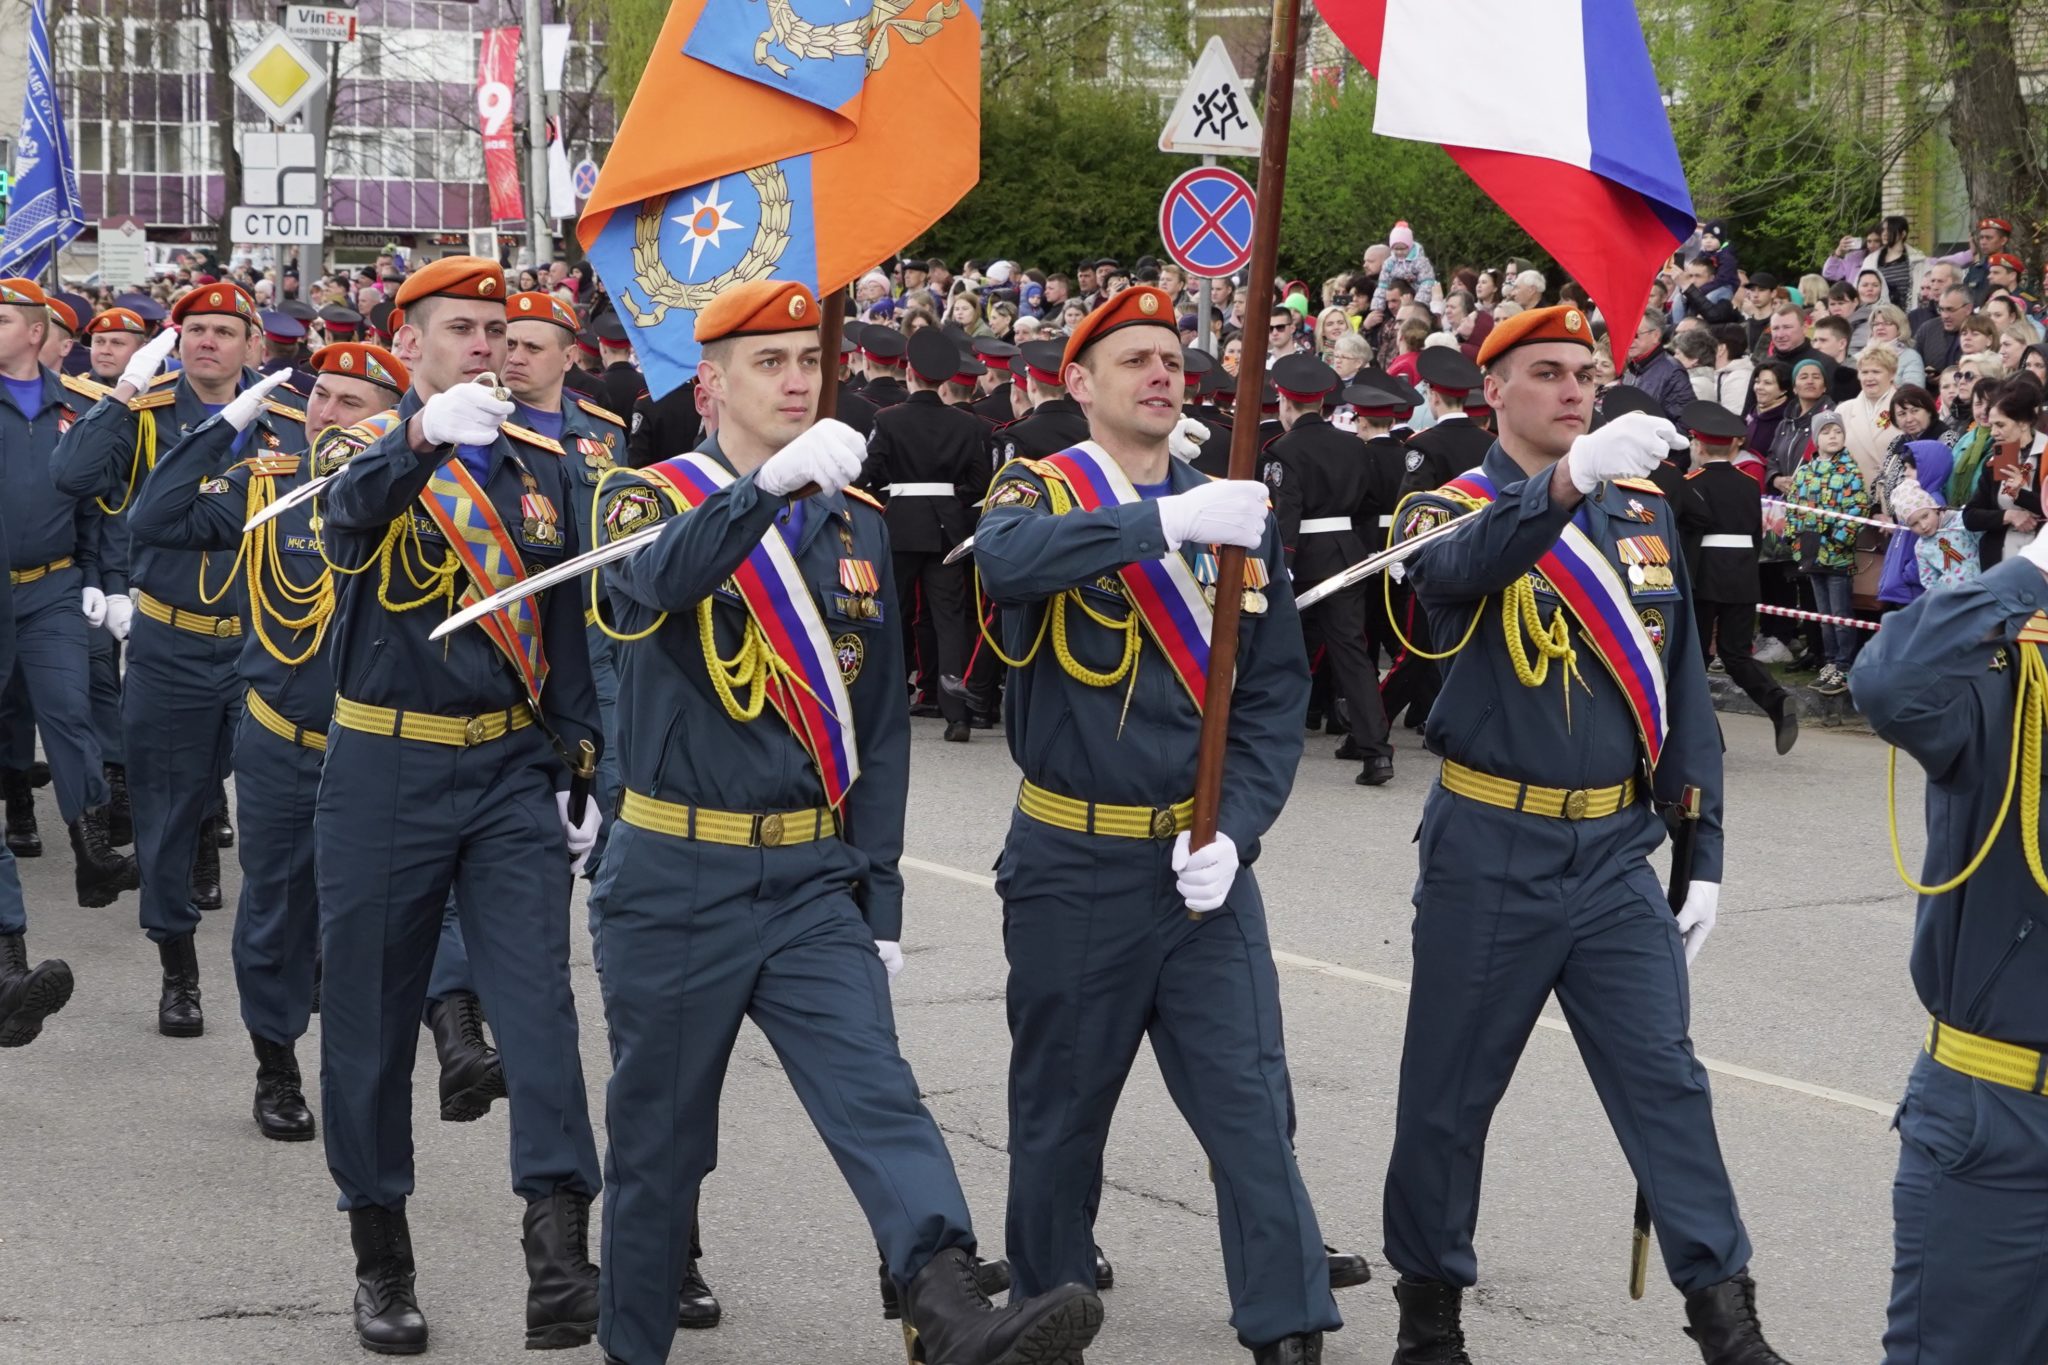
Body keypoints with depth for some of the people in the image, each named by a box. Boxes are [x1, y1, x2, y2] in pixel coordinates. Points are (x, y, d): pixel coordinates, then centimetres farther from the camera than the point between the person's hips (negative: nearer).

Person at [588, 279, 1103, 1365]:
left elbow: (880, 716, 14)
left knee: (875, 1092, -15)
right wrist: (772, 481, -44)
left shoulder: (854, 523, 11)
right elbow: (658, 578, -29)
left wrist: (879, 889, 8)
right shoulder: (648, 499, -2)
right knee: (658, 1138, 6)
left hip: (816, 881, 3)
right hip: (675, 885, -2)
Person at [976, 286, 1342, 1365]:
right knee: (1061, 1110, 10)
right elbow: (1007, 559, -29)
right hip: (1073, 866, -2)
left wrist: (1234, 834, -10)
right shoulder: (1041, 493, -3)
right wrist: (1168, 520, -37)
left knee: (1252, 1107, -3)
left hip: (1202, 862, 2)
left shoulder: (1237, 516, 7)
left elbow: (1276, 695, 4)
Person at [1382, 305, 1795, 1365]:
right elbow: (1459, 566, -32)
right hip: (1490, 852, -3)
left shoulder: (1644, 514, 9)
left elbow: (1683, 690, 12)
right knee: (1451, 1089, 6)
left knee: (1665, 1079, -1)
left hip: (1615, 851, 3)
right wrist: (1570, 477, -50)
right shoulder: (1450, 512, -5)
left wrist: (1703, 855, 7)